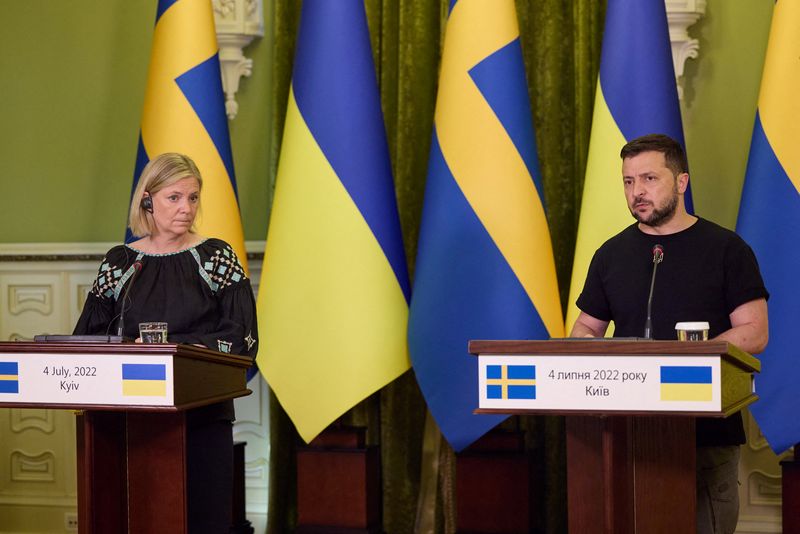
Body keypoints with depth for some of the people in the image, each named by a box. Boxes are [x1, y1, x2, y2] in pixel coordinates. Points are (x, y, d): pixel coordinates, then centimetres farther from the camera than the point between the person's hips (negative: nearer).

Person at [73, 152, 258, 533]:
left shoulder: (217, 257, 2)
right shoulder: (120, 262, 8)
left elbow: (242, 340, -7)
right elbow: (86, 337, 9)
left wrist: (169, 347, -16)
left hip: (204, 416, -1)